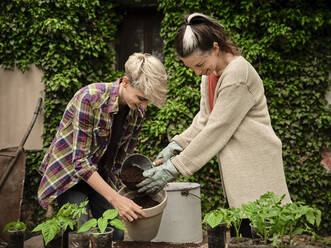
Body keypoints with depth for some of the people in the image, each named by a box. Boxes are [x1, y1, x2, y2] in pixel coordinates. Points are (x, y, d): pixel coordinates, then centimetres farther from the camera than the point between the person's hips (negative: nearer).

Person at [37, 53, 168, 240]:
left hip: (101, 175, 6)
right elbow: (81, 162, -30)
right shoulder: (90, 98, -29)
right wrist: (115, 199, -35)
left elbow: (122, 160, 0)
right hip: (68, 171, -5)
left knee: (117, 234, -5)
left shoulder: (138, 112, -9)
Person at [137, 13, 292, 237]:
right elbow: (204, 119, 14)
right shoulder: (210, 73, 10)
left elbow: (216, 130, -20)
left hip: (255, 166, -8)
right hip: (236, 172, 8)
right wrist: (177, 144, -2)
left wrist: (175, 167, -16)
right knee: (239, 233, 10)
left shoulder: (237, 74, -19)